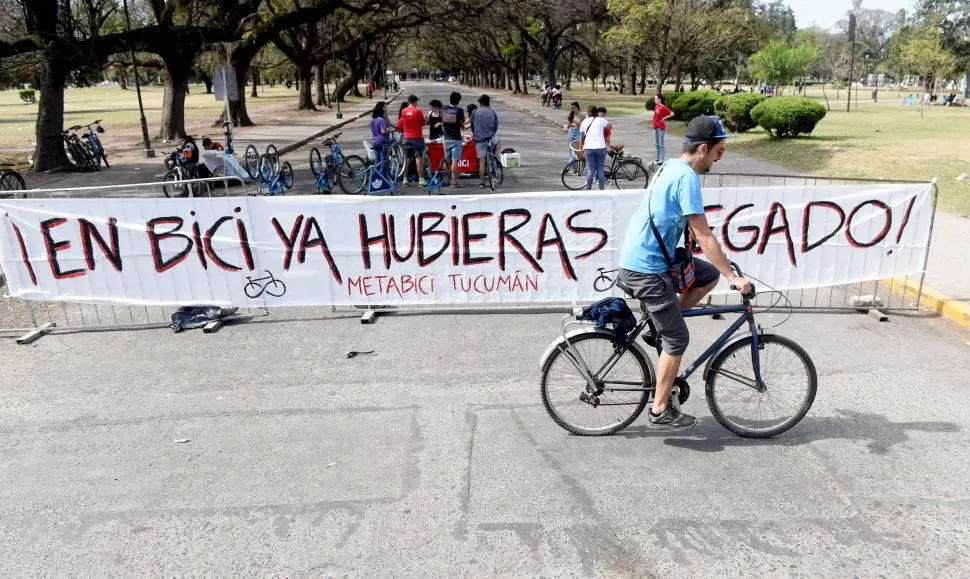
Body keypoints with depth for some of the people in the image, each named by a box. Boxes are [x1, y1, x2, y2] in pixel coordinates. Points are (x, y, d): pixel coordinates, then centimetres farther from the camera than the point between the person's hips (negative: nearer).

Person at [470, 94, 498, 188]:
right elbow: (496, 127, 10)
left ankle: (482, 182, 6)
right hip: (490, 139, 1)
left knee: (482, 161, 4)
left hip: (479, 139, 0)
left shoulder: (475, 112, -1)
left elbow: (472, 126, 8)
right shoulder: (493, 113, 3)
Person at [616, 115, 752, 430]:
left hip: (645, 258, 9)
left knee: (709, 276, 16)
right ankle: (660, 412, 10)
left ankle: (662, 325, 16)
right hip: (647, 269, -9)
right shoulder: (687, 177, -17)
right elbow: (704, 236, -20)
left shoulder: (671, 167, 13)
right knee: (678, 339, -1)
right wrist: (734, 277, -16)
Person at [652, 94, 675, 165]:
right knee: (656, 144, 13)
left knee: (661, 145, -4)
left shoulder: (663, 107, -13)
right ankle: (658, 159, 20)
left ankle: (661, 160, -2)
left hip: (661, 128, -8)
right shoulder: (656, 106, 10)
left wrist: (664, 118, -11)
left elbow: (672, 114, -17)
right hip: (655, 127, 8)